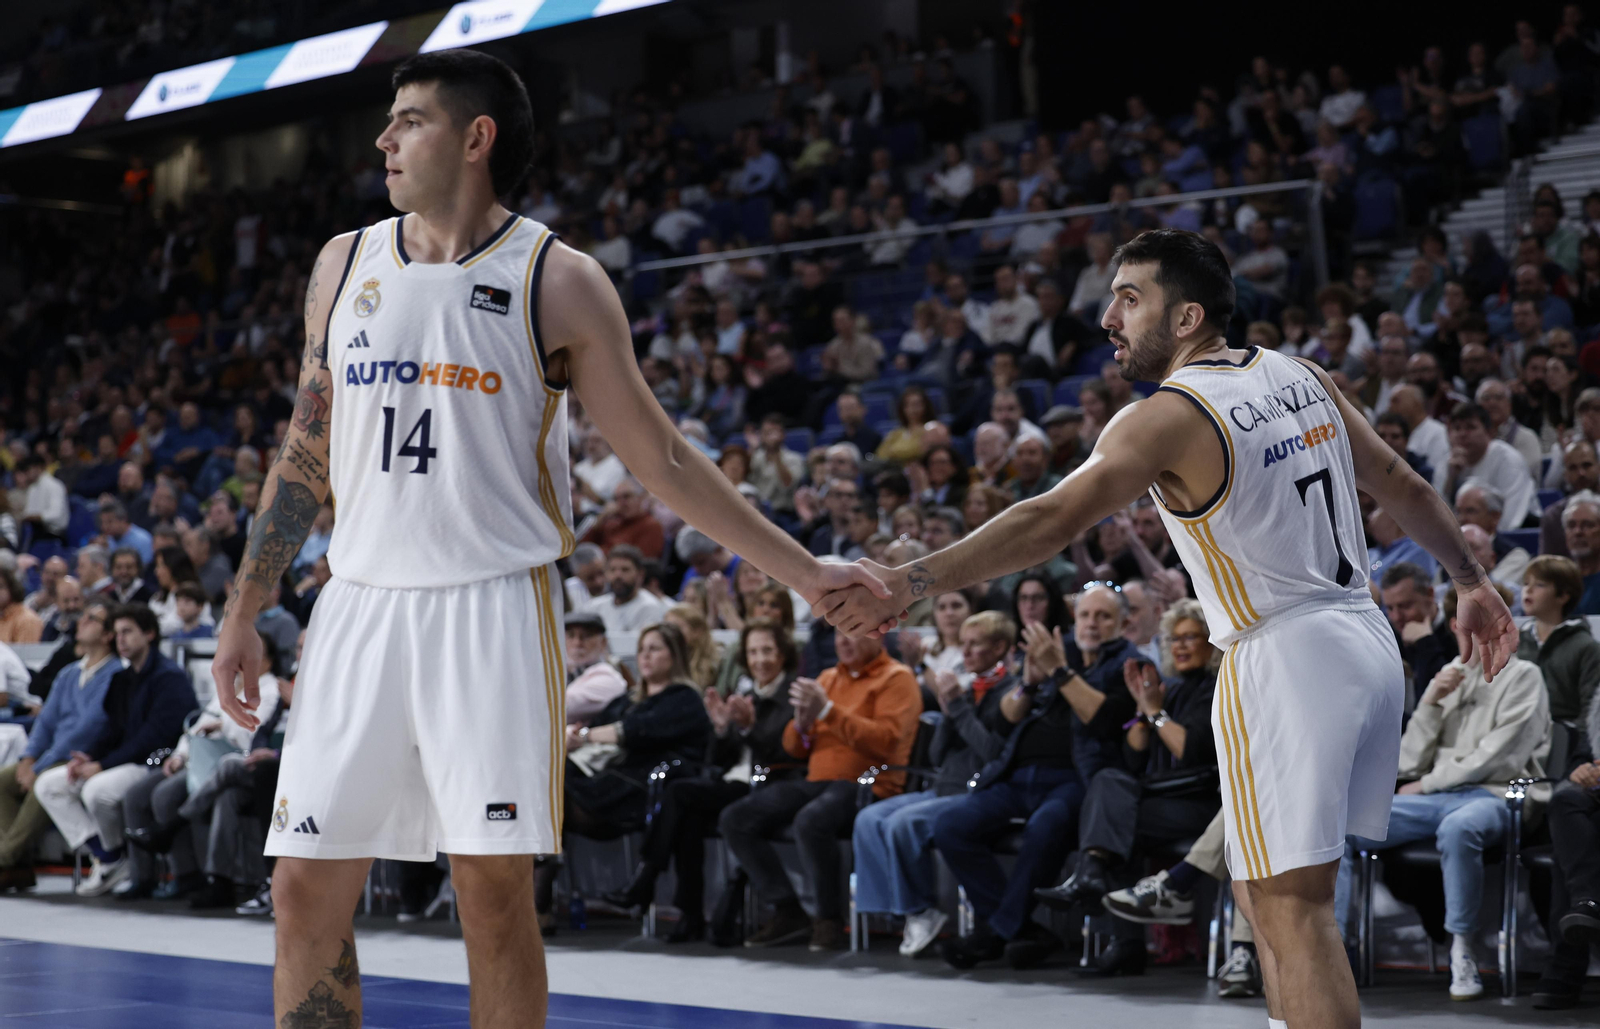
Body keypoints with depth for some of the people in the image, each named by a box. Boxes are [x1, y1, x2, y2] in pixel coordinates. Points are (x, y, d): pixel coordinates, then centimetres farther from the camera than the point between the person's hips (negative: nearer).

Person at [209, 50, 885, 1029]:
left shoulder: (559, 281, -1)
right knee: (308, 886, 1)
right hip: (362, 606, 4)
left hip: (496, 607, -4)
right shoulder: (345, 264, 12)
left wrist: (803, 569, -2)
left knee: (495, 890, -5)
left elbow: (662, 457, 2)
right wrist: (245, 610, 15)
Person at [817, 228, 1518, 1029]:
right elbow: (1403, 487, 18)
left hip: (1283, 658, -8)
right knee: (1273, 891, 18)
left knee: (1291, 910, -5)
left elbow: (1052, 519, -26)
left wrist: (912, 582, -31)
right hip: (1367, 641, 8)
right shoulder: (1302, 378, 10)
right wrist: (1472, 582, 31)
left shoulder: (1166, 419, -13)